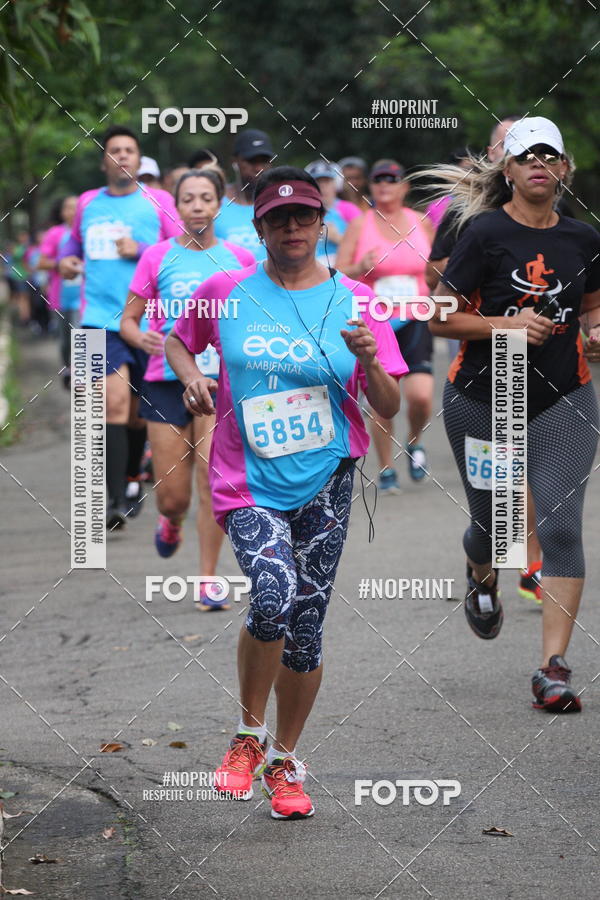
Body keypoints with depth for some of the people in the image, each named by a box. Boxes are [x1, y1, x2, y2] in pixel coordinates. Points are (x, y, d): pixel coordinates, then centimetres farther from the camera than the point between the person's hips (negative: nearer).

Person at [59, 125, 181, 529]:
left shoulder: (159, 202, 2)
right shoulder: (88, 203, 11)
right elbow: (77, 241, 29)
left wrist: (141, 251, -13)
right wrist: (67, 258, 7)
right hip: (100, 318, 0)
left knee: (135, 409, 12)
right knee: (115, 401, -16)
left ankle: (132, 480, 35)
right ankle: (116, 499, -18)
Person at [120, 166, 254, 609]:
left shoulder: (239, 258, 4)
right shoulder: (158, 257, 1)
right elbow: (128, 319, 4)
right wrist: (142, 339, -17)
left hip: (221, 380, 0)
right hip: (166, 383, 0)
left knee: (213, 483, -13)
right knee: (173, 497, 2)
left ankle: (207, 583, -2)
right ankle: (172, 524, 40)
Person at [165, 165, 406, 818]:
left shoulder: (354, 300, 2)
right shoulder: (226, 292, 1)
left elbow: (390, 408, 3)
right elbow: (177, 341, 20)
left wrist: (369, 360, -17)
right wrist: (190, 378, 0)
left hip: (326, 483, 2)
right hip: (248, 483, -2)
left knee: (305, 631, 4)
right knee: (274, 598, -25)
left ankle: (285, 763, 26)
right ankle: (248, 736, -1)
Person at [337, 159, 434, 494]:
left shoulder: (421, 223, 7)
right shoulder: (360, 225, 1)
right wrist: (360, 268, -19)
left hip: (415, 321, 1)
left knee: (421, 394, -16)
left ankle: (415, 441, 14)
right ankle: (387, 470, 15)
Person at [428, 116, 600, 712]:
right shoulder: (485, 233, -11)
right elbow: (440, 318, -10)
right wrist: (507, 324, -22)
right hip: (483, 399, -2)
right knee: (493, 520, 15)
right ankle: (481, 575, 54)